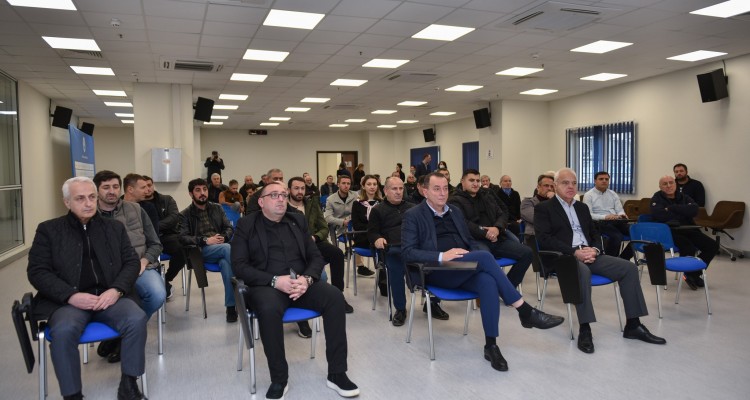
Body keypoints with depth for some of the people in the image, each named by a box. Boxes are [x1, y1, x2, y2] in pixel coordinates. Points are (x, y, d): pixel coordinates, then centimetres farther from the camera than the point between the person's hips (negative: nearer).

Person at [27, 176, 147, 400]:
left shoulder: (114, 228, 15)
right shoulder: (48, 230, 9)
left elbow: (132, 262, 10)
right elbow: (37, 271, 1)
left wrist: (116, 290, -11)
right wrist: (71, 295, -15)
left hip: (108, 296, 2)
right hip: (66, 300, -1)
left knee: (137, 319, -27)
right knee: (63, 331, -34)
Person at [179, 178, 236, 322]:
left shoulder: (217, 208, 23)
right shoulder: (185, 214, 12)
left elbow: (229, 228, 18)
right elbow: (183, 238, -2)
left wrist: (224, 237, -6)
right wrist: (205, 240, -16)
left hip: (222, 247, 3)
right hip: (201, 250, -3)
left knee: (226, 263, -36)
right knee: (228, 249, -35)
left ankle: (231, 306, -32)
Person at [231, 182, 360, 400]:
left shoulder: (297, 220, 15)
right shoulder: (247, 224, 4)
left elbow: (316, 257, 11)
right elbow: (239, 265, -5)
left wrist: (307, 279, -12)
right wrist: (274, 280, -19)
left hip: (302, 282, 3)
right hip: (267, 285, -3)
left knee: (335, 297, -24)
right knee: (269, 308, -37)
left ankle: (337, 373, -15)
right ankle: (279, 379, -18)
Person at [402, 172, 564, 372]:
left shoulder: (455, 211, 18)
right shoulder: (413, 215, -1)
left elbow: (469, 241, 23)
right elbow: (407, 252, -11)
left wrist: (479, 262, 0)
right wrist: (441, 256, -24)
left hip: (466, 268, 5)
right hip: (436, 270, -5)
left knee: (488, 282, -30)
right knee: (485, 256, -29)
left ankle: (491, 345, -23)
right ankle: (525, 311, -22)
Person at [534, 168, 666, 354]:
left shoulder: (582, 207, 23)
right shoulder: (544, 208, 2)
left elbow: (595, 234, 19)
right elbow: (544, 239, -11)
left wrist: (594, 249, -5)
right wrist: (575, 252, -20)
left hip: (589, 254, 7)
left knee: (629, 268, -10)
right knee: (583, 272, -38)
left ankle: (633, 325, -4)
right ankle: (584, 330, -31)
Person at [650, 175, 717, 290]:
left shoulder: (684, 197, 15)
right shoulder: (657, 198, 3)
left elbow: (694, 210, -6)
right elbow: (660, 216, -17)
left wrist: (672, 208, -11)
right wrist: (683, 212, -6)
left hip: (688, 230, 6)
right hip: (670, 232, -6)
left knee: (713, 246, -10)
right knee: (689, 248, -33)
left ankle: (693, 273, 5)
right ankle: (688, 273, -5)